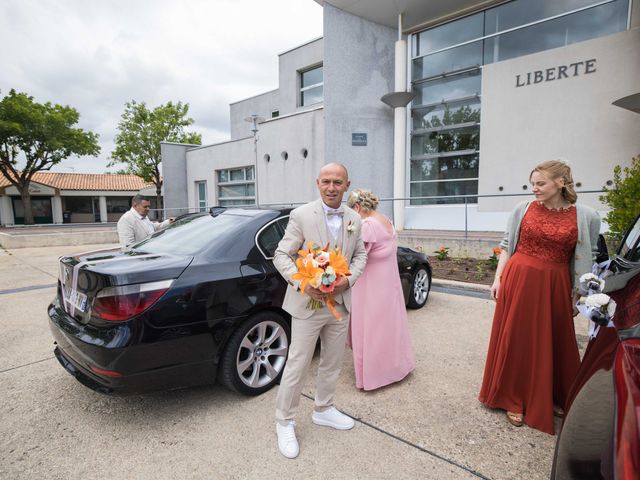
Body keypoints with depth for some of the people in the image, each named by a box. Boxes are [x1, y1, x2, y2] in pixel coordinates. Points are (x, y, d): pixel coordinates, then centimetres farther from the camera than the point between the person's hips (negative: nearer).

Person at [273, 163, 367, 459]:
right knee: (297, 365, 4)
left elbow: (360, 255, 10)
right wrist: (302, 283, -25)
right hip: (307, 303, -5)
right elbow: (281, 255, -10)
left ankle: (323, 410, 40)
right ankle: (284, 423, 23)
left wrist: (348, 280, -9)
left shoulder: (354, 219, 3)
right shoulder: (301, 215, -12)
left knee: (332, 363, 19)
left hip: (341, 303, 5)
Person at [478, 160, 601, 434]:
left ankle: (552, 398, 36)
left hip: (556, 287, 0)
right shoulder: (523, 209, 0)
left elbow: (588, 259, 6)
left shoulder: (586, 217, -1)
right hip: (519, 280, 0)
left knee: (554, 341, 12)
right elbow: (507, 246, 6)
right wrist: (498, 278, 0)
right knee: (517, 339, 7)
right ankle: (514, 400, 24)